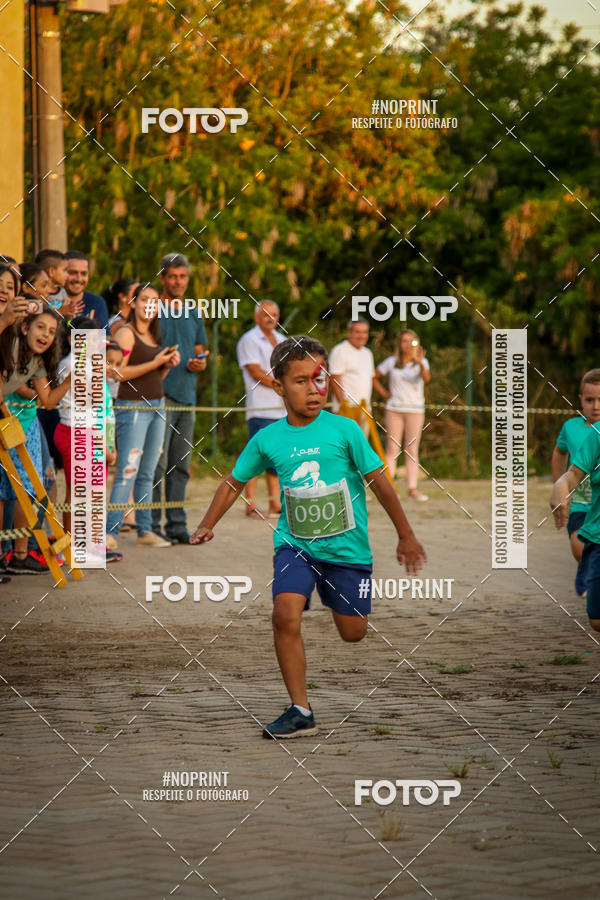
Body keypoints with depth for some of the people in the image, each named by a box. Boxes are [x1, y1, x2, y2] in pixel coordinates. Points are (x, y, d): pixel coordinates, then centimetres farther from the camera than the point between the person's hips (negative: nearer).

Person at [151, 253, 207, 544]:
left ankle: (177, 524, 13)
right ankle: (151, 524, -7)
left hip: (186, 396, 6)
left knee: (181, 465, 8)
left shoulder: (194, 316, 17)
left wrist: (200, 363, 2)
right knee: (156, 463, -9)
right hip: (159, 394, -6)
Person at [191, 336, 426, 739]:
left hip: (346, 546, -1)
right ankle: (301, 710, -13)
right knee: (285, 613, -23)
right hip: (295, 543, 1)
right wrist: (208, 525, 5)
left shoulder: (344, 430, -9)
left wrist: (406, 535, 3)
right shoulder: (267, 440, -3)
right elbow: (235, 482, 13)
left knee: (353, 633, 6)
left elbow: (379, 480, -1)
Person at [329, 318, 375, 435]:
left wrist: (367, 405, 16)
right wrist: (343, 404, -18)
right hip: (347, 408, -8)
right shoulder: (340, 351, -5)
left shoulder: (367, 353, 20)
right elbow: (335, 380, -11)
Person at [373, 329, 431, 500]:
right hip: (394, 409, 0)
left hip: (415, 409, 0)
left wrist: (420, 363, -35)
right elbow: (374, 378, 16)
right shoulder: (391, 362, 6)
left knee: (412, 450, 0)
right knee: (392, 449, -2)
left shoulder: (421, 363, 2)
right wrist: (384, 394, 4)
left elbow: (426, 379, -18)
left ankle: (412, 488, 0)